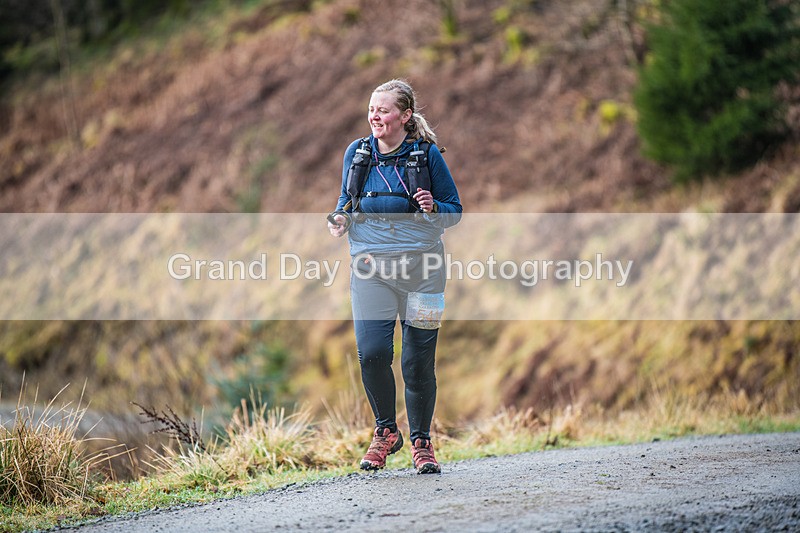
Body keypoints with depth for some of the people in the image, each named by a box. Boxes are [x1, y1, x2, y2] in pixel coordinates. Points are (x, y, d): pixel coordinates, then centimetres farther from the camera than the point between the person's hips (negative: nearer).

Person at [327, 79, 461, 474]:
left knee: (418, 360, 0)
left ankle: (421, 441, 19)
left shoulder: (427, 154, 1)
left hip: (421, 265, -2)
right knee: (371, 352, -14)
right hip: (371, 267, 2)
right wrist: (339, 219, 0)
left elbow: (455, 211, 7)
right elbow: (347, 202, 21)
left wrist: (433, 208, -14)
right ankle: (385, 431, 10)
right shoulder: (357, 153, 9)